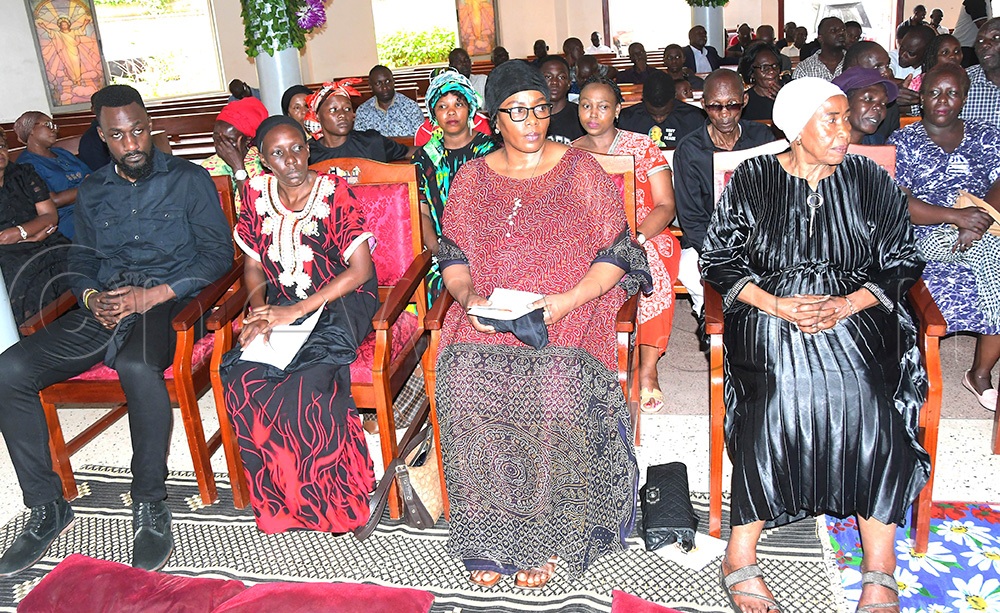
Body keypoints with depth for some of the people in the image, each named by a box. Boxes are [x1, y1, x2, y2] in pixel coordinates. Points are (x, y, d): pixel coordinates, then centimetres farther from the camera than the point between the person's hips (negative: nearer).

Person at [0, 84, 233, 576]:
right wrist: (91, 297, -2)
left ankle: (150, 507, -21)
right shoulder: (91, 191, 20)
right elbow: (81, 259, 23)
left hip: (168, 302, -5)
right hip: (103, 308, 5)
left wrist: (152, 295, -14)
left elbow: (218, 253, -3)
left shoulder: (188, 179, 5)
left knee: (137, 367, -39)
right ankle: (46, 507, -5)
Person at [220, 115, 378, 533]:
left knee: (307, 379, -32)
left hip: (340, 303, -4)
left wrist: (295, 312, -20)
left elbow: (360, 269, -15)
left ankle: (328, 498, -12)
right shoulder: (258, 193, 4)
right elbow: (253, 265, 11)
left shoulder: (334, 192, -10)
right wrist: (259, 312, -9)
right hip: (282, 305, 4)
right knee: (242, 376, -23)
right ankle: (278, 496, -8)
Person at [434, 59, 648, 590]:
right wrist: (469, 297, -9)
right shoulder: (472, 178, 14)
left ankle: (546, 535, -7)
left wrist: (564, 302, -12)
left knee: (554, 391, -30)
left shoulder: (582, 171, 6)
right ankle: (487, 536, -9)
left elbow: (615, 255, 3)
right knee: (462, 386, -26)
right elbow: (453, 257, 13)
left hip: (568, 312, -2)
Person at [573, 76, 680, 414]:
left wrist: (636, 238, -20)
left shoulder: (642, 147, 4)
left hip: (647, 237, -1)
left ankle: (648, 371, -29)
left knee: (650, 269, -36)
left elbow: (666, 207, -2)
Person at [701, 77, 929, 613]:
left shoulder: (870, 181, 11)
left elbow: (901, 263, 9)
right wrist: (778, 305, -11)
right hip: (768, 314, -1)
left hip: (855, 313, 2)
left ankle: (879, 568, -15)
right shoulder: (751, 181, 7)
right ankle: (740, 556, -17)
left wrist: (847, 304, -9)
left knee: (873, 408, -26)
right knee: (774, 403, -29)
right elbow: (720, 261, 3)